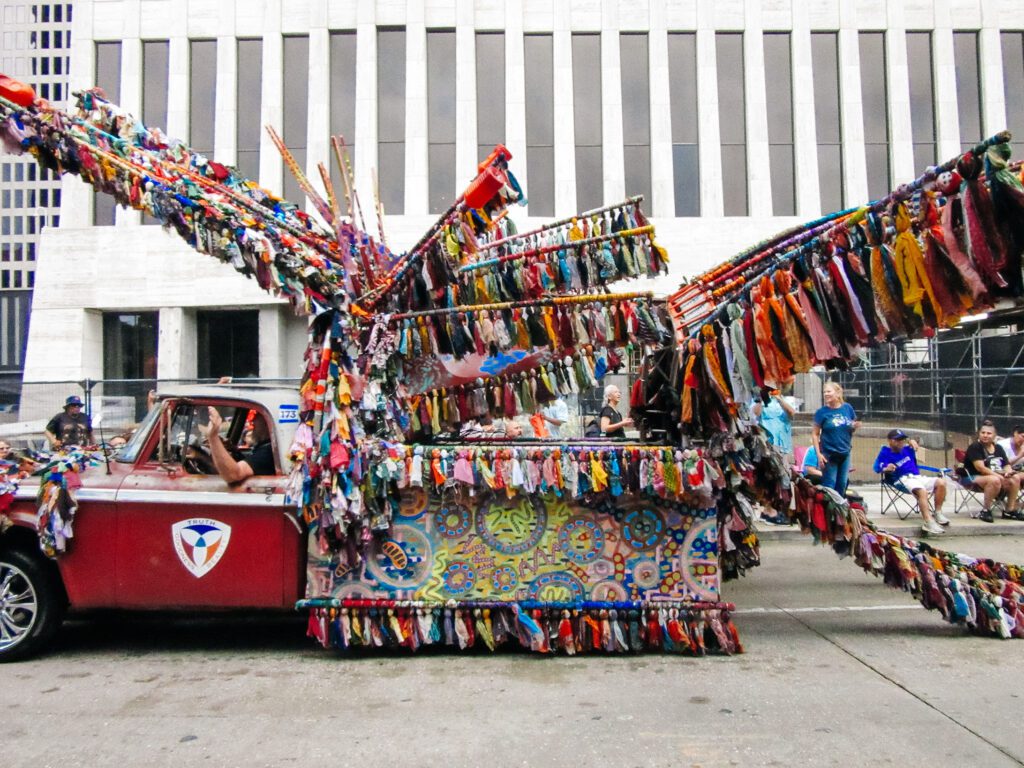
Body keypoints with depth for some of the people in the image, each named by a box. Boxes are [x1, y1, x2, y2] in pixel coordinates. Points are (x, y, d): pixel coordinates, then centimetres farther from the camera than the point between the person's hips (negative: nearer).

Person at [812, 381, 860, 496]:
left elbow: (851, 430, 14)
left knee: (842, 485, 13)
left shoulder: (847, 408, 2)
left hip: (845, 453, 4)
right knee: (829, 486, -2)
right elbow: (815, 434, -5)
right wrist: (818, 454, -13)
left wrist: (854, 426, -9)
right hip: (829, 454, -4)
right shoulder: (822, 412, -7)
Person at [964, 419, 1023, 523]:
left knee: (1015, 478, -14)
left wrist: (1008, 472, -13)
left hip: (997, 476, 7)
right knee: (994, 480, -36)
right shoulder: (974, 447, -11)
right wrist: (998, 475, -24)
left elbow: (1007, 465, 11)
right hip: (974, 478, -7)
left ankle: (1010, 510, -5)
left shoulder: (998, 448, 13)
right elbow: (980, 468, -19)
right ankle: (985, 511, -21)